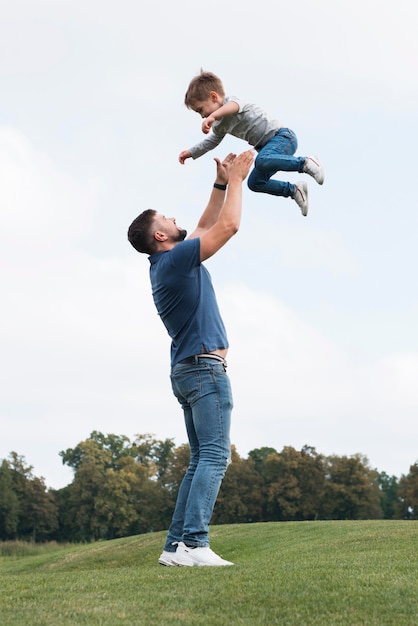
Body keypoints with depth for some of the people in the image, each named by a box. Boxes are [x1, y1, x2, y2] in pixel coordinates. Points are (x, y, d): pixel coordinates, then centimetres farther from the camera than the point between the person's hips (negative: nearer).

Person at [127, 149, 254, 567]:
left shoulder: (167, 263, 18)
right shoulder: (175, 258, -10)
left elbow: (206, 226, 29)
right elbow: (228, 227, -11)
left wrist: (221, 183, 25)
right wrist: (236, 179, 1)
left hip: (188, 371, 10)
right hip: (205, 366, -10)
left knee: (201, 460, 8)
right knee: (214, 456, -14)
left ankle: (176, 545, 3)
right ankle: (194, 543, -21)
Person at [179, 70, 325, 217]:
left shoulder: (231, 100, -12)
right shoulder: (219, 125, 16)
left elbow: (233, 105, -39)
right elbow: (211, 141, 36)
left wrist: (212, 116, -56)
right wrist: (190, 153, 29)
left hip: (283, 136, -10)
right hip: (267, 145, 10)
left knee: (262, 161, -37)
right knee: (255, 182, 9)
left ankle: (305, 163, -27)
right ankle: (294, 190, 17)